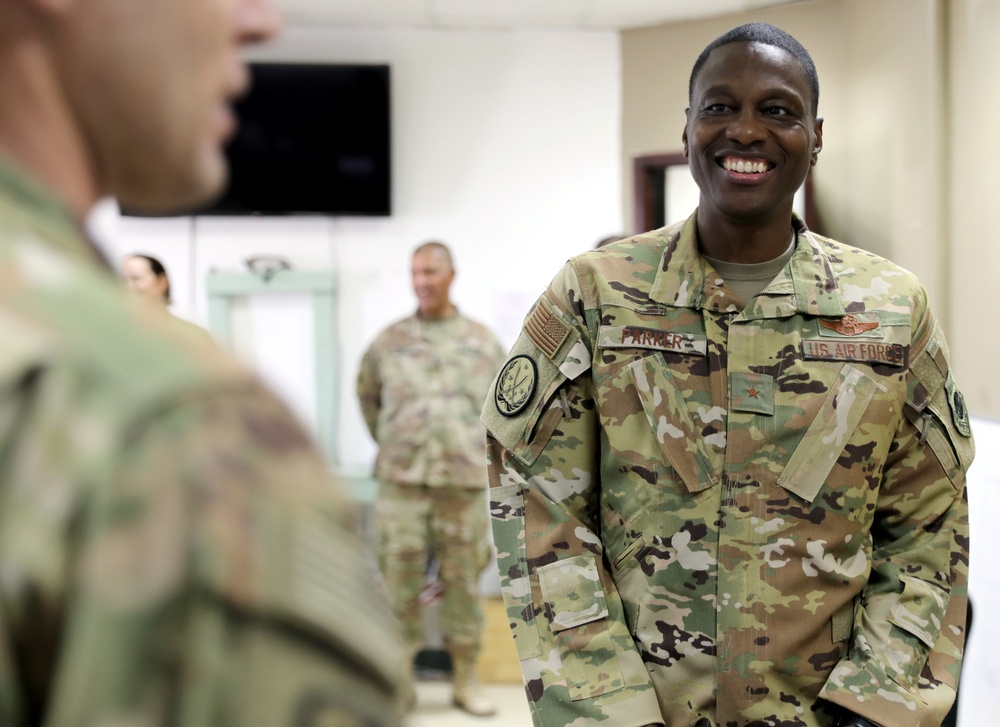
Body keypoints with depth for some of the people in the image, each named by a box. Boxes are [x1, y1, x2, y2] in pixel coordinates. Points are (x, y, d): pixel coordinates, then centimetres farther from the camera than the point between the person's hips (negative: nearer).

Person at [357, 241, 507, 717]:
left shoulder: (482, 341, 7)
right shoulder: (390, 341, 6)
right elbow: (367, 393, 19)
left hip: (465, 479, 0)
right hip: (402, 480, 0)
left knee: (462, 578, 6)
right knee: (399, 575, 0)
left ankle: (465, 679, 17)